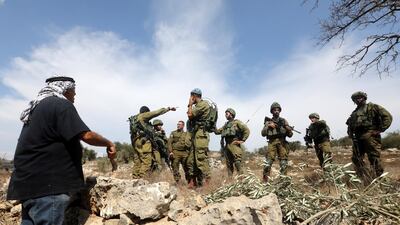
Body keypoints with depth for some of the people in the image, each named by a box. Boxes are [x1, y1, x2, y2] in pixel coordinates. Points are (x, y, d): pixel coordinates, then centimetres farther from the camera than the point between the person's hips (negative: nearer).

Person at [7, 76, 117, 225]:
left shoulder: (36, 107, 19)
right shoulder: (61, 105, -12)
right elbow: (87, 136, -20)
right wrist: (109, 144, -5)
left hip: (29, 181, 10)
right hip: (46, 184, -10)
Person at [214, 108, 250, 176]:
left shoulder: (237, 122, 0)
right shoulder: (226, 125, 19)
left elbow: (247, 130, -6)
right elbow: (217, 131, 18)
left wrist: (242, 140, -10)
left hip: (235, 145, -7)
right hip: (227, 146, 7)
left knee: (237, 163, -11)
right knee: (229, 164, 10)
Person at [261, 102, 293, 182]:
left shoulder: (284, 121, 14)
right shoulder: (268, 121, 11)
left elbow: (290, 135, 11)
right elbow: (263, 133, 3)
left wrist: (288, 129, -11)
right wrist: (268, 126, -11)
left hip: (282, 143, 2)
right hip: (272, 143, -2)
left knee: (284, 163, -2)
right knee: (268, 162, -10)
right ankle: (265, 180, -4)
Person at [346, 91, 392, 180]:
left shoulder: (372, 107, 5)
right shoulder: (354, 113, 23)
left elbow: (387, 116, -4)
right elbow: (349, 123, 32)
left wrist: (380, 129, -9)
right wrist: (350, 133, 15)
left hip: (370, 136, -7)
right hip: (357, 138, 7)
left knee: (375, 159, -7)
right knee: (356, 159, 5)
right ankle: (365, 179, 12)